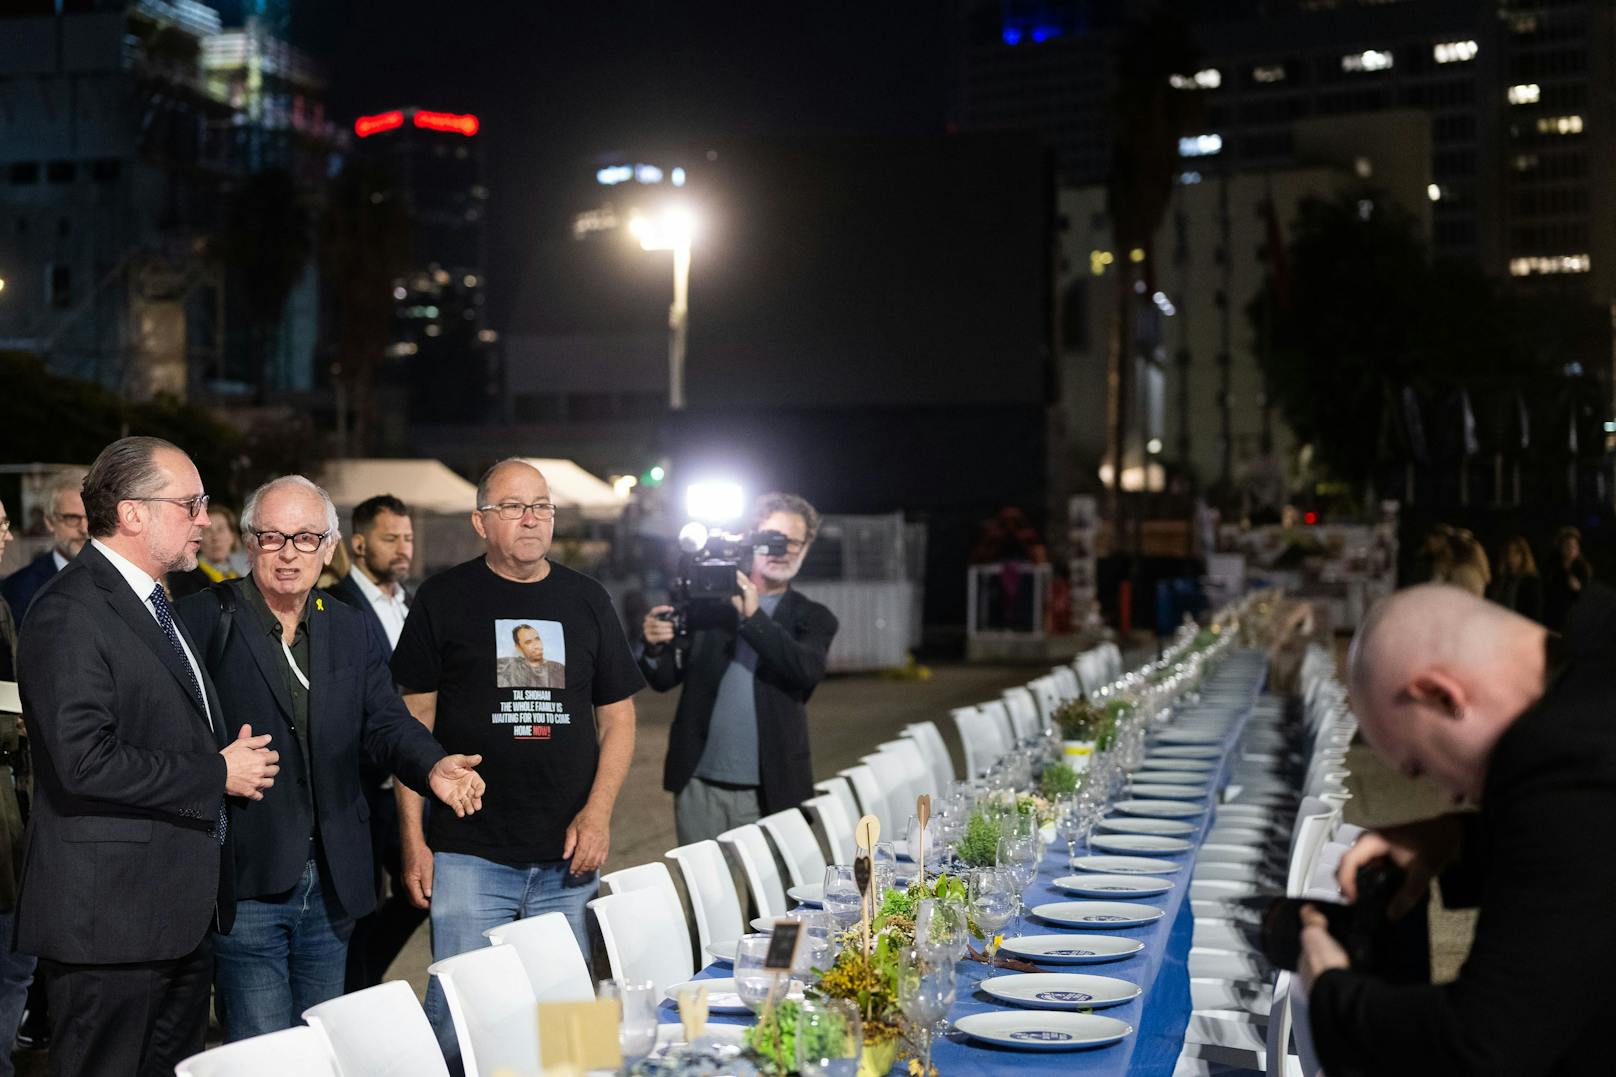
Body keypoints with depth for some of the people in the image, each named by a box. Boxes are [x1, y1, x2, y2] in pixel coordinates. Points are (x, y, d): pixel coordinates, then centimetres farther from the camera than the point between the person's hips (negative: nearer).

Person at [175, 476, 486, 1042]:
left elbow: (386, 722, 4)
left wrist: (434, 766, -16)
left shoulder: (350, 628, 11)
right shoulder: (205, 619, -3)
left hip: (331, 885, 5)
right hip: (246, 883, -5)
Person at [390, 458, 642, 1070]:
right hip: (468, 856, -3)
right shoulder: (444, 599, 2)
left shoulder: (586, 600, 10)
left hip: (568, 858, 3)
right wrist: (413, 838, -4)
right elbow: (414, 721, 1)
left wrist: (598, 813, -2)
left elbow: (617, 716, 11)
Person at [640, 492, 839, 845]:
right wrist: (655, 648, -16)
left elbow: (809, 670, -14)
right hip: (699, 785, 1)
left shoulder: (813, 618, 6)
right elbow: (666, 680, 6)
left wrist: (754, 617, -24)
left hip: (770, 792, -1)